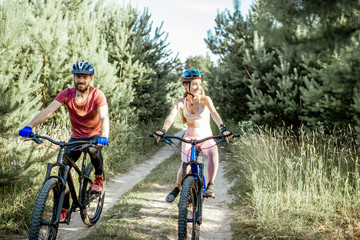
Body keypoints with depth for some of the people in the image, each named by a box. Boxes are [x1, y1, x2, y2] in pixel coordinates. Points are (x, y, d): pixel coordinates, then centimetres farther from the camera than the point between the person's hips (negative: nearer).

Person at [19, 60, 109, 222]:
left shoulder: (97, 96, -19)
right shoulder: (67, 95, -13)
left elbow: (104, 117, -33)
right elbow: (48, 110, -25)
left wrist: (104, 137, -53)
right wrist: (30, 126, -41)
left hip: (95, 135, -3)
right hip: (76, 137, 3)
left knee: (94, 148, -37)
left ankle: (99, 176, -5)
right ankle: (64, 209, -1)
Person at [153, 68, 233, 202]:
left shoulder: (205, 99, -13)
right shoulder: (181, 102, -7)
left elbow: (214, 114, -31)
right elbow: (171, 117, -22)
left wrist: (222, 128, -50)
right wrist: (163, 130, -43)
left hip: (206, 138, -1)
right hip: (189, 137, 2)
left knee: (213, 153, -33)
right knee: (185, 166, -12)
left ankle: (210, 186, -16)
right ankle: (178, 188, 19)